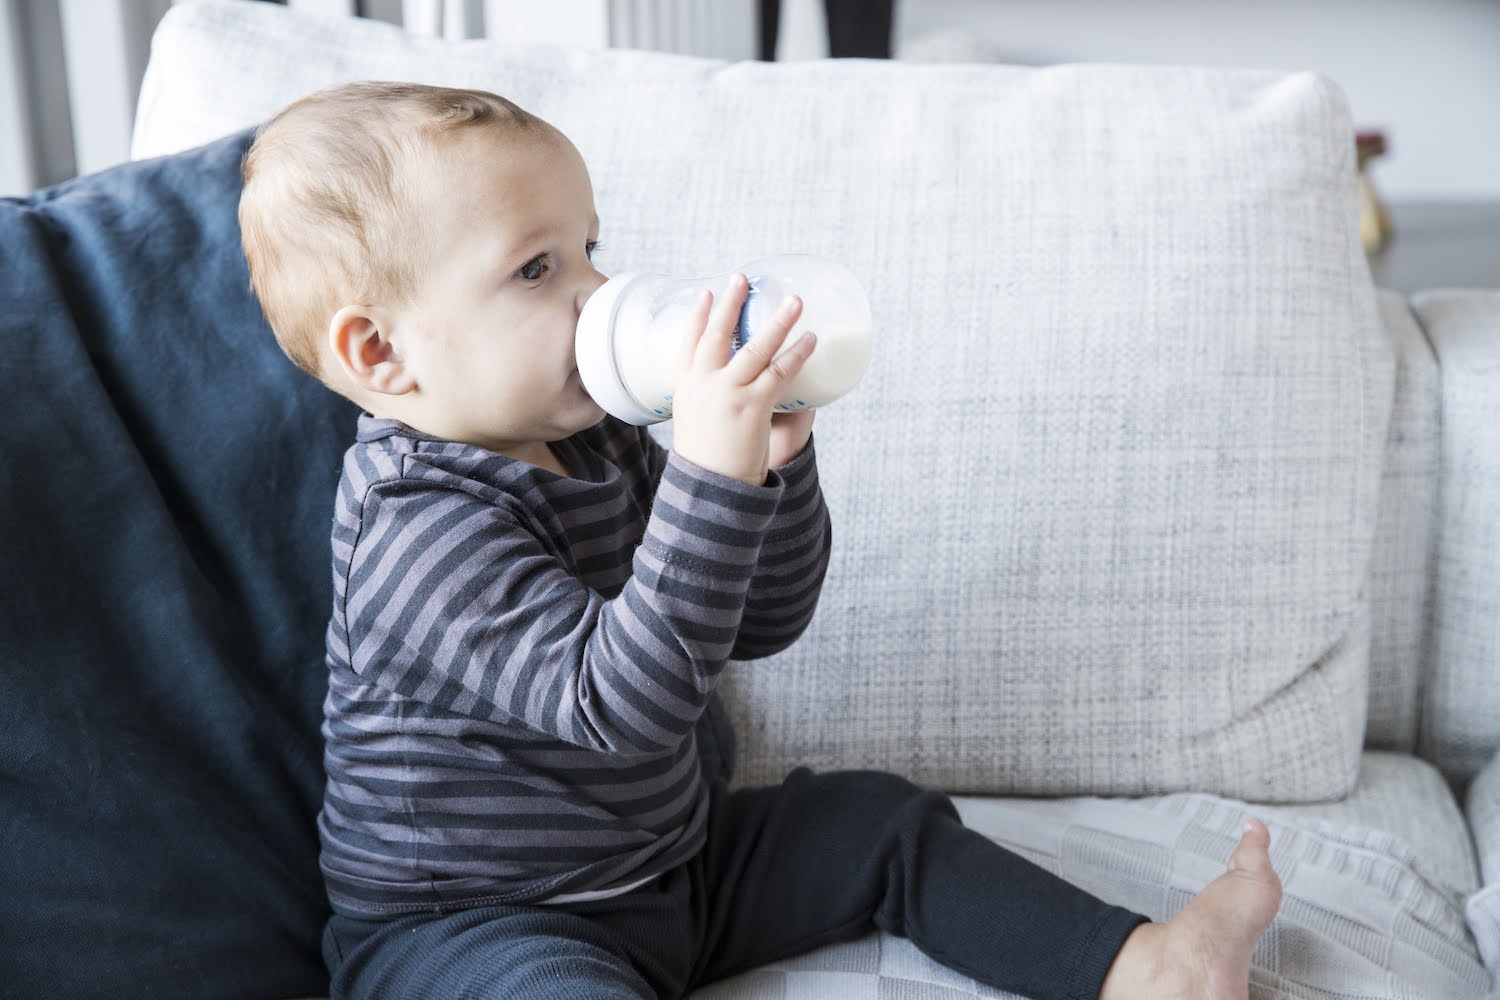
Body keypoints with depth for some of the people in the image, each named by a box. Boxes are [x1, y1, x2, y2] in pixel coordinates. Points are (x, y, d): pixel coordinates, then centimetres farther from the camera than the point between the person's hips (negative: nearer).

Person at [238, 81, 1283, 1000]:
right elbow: (622, 699, -37)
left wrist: (776, 457, -13)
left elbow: (764, 623, 4)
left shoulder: (599, 447, 2)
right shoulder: (418, 524, -25)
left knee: (876, 818, 7)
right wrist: (713, 468, -43)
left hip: (665, 865, 8)